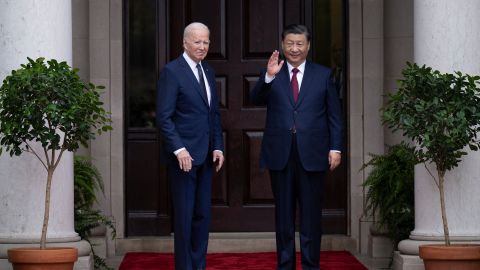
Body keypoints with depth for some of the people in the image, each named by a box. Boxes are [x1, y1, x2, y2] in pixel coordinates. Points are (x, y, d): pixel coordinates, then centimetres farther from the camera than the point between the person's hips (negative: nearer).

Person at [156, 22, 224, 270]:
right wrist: (179, 149, -20)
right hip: (183, 154, -7)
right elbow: (164, 117, -13)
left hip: (206, 156, 7)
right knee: (184, 215, -2)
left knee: (202, 214, 9)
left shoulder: (208, 72, 14)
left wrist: (218, 147, 8)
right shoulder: (171, 71, -8)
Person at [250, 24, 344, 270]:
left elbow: (335, 116, 6)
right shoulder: (271, 75, 8)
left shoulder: (323, 75, 7)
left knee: (311, 213, 2)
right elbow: (256, 100, -8)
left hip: (312, 155, -1)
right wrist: (269, 76, -23)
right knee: (283, 214, 7)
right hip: (280, 155, 1)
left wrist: (335, 148, -3)